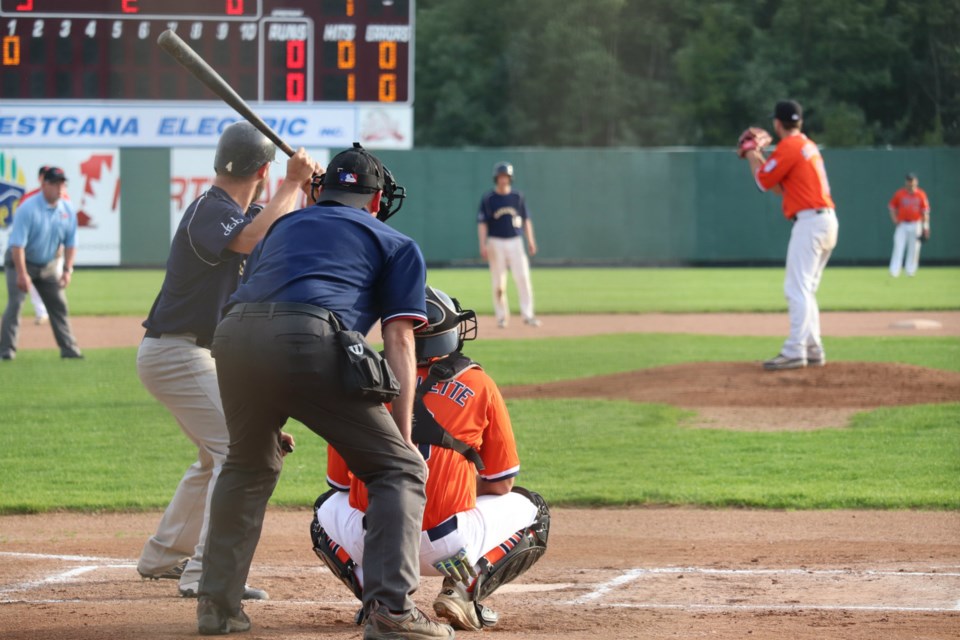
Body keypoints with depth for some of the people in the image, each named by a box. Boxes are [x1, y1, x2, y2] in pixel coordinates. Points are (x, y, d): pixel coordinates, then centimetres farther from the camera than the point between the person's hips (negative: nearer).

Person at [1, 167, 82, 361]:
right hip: (22, 262, -6)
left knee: (59, 305, 6)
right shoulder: (27, 209, -24)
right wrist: (22, 274, -32)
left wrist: (67, 270, -9)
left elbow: (70, 243, 2)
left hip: (49, 265, 6)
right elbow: (17, 244, -27)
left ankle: (69, 350, 13)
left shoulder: (68, 211, -6)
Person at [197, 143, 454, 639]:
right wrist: (402, 436, 7)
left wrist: (271, 419, 36)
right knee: (399, 468, 7)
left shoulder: (282, 227, 36)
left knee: (248, 464, 30)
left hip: (234, 337, 5)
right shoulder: (397, 246, 23)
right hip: (310, 341, -4)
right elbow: (398, 341, 11)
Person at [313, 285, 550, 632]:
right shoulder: (478, 384, 7)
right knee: (532, 513, 26)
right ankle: (463, 588, 0)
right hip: (446, 545, -2)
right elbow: (501, 485, 12)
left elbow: (339, 482, 18)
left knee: (328, 509, 37)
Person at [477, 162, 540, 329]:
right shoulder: (488, 199, -1)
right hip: (496, 242, -2)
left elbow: (526, 219, 13)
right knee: (499, 282, 1)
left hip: (515, 241, 2)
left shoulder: (517, 197, 8)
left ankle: (527, 314, -7)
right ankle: (502, 316, 9)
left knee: (523, 277, -8)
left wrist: (531, 241, 6)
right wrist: (483, 245, -13)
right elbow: (482, 223, -3)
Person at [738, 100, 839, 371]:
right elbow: (780, 187, 22)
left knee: (797, 289, -12)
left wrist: (751, 153, 10)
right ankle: (813, 350, 16)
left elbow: (763, 181, -4)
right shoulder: (809, 145, 19)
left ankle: (794, 352, -17)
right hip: (827, 219, 10)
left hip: (810, 221, -10)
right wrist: (757, 155, 23)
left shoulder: (788, 147, -10)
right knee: (805, 290, 16)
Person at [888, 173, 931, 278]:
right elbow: (892, 207, 11)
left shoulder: (921, 194, 0)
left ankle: (910, 271, 12)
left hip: (915, 225, 1)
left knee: (914, 249, 3)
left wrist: (925, 227, -4)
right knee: (898, 248, -8)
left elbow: (925, 211, 1)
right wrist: (895, 220, -3)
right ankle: (894, 272, -10)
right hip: (902, 225, 0)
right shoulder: (899, 194, 1)